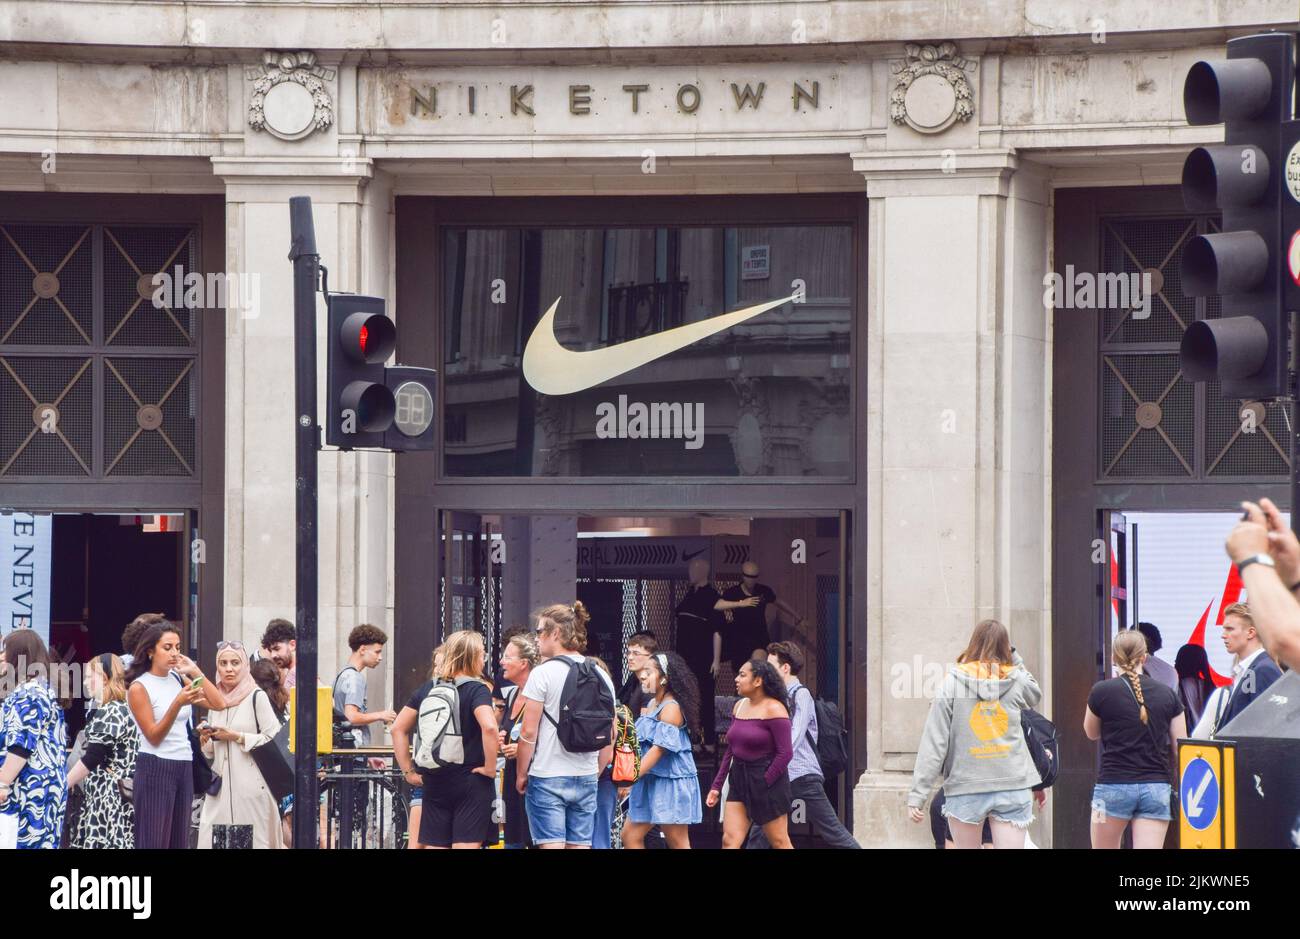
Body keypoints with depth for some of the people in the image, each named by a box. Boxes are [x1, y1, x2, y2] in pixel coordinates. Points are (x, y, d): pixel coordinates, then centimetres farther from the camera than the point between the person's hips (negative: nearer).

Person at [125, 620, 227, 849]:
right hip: (155, 769, -6)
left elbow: (219, 703, 4)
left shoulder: (178, 679, 12)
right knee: (154, 841, -8)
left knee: (179, 841, 5)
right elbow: (153, 736, -12)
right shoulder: (139, 687, -6)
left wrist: (195, 672, -1)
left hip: (184, 768, 7)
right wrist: (178, 703, -23)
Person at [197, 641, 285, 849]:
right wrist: (205, 739, 3)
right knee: (215, 840, -3)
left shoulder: (257, 698, -3)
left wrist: (236, 736, -11)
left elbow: (273, 740, -10)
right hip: (221, 785, 6)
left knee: (250, 840, -8)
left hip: (251, 787, -6)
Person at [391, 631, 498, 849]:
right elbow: (489, 727, -26)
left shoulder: (427, 689, 9)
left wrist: (408, 771, 13)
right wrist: (490, 767, -15)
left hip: (434, 782, 5)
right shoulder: (477, 690, -9)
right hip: (471, 782, -5)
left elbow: (398, 728, 11)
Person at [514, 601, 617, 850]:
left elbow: (529, 733, -10)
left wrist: (521, 774, 1)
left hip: (547, 777, -5)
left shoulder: (543, 674, -9)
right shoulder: (601, 677, 8)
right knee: (580, 845, 8)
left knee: (551, 846, -6)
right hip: (587, 778, 5)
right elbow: (610, 737, 12)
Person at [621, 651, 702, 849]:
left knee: (677, 842, -6)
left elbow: (659, 749, -20)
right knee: (630, 835, 6)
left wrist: (632, 777, -24)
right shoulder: (653, 704, 15)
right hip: (651, 781, 10)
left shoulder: (671, 708, -13)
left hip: (671, 782, -10)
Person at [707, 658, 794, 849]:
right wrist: (716, 786, 12)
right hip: (739, 780, 7)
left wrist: (764, 783, -15)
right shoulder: (739, 706, 11)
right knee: (729, 840, -4)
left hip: (767, 782, -7)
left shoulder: (773, 709, -12)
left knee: (779, 841, 3)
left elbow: (785, 753, -16)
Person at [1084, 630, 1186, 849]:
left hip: (1114, 785, -2)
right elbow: (1179, 749, 6)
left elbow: (1091, 733, 14)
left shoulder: (1102, 691, -4)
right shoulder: (1167, 694, 3)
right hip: (1157, 788, 2)